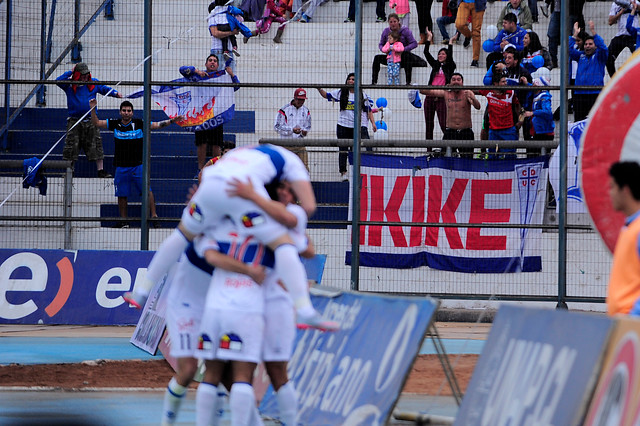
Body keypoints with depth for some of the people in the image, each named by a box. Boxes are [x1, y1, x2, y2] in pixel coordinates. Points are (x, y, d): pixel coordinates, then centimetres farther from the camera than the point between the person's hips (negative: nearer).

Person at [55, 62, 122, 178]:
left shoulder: (93, 83, 6)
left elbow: (104, 89, 14)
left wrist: (115, 93, -3)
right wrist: (70, 72, -9)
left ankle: (101, 170, 5)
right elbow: (58, 81, -13)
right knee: (71, 146, 0)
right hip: (74, 120, -1)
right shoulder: (69, 84, 1)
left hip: (90, 121, 1)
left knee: (96, 145, -1)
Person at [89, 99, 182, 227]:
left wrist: (171, 121, -8)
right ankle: (124, 220, 17)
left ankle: (154, 215, -7)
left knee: (147, 191, -11)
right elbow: (96, 123, 9)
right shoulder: (115, 124, 4)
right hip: (121, 167, 2)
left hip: (138, 165, -2)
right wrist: (93, 109, -3)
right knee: (122, 195, 7)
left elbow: (157, 125, 2)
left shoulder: (139, 123, -2)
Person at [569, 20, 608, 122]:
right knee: (578, 121, 4)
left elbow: (603, 48, -13)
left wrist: (593, 32, -20)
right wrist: (575, 34, -2)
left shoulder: (599, 56, 6)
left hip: (595, 94, -4)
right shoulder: (581, 56, 17)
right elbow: (570, 50, 6)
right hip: (579, 93, 4)